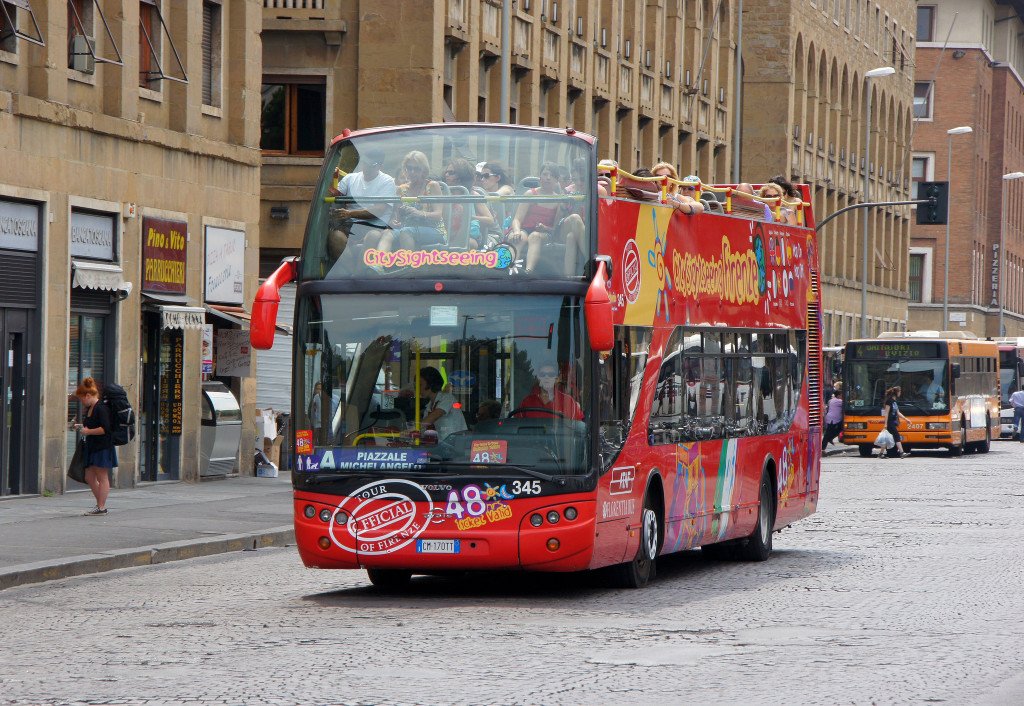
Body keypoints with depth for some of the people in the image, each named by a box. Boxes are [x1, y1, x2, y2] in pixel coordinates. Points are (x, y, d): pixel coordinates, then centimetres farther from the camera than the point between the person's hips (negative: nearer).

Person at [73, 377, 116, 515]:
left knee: (102, 477, -4)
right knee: (89, 477, 11)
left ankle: (101, 507, -1)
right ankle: (100, 503, 20)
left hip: (102, 447, -10)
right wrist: (81, 426, 10)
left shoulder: (101, 408, -16)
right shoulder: (89, 409, 13)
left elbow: (105, 429, -24)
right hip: (92, 447, 10)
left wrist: (88, 431, -19)